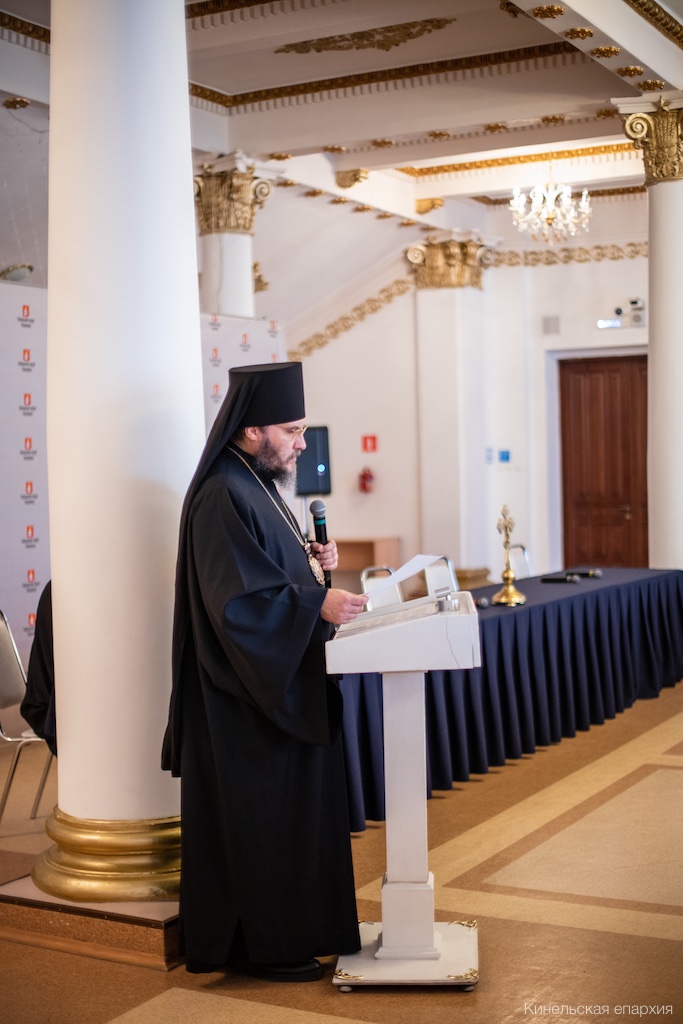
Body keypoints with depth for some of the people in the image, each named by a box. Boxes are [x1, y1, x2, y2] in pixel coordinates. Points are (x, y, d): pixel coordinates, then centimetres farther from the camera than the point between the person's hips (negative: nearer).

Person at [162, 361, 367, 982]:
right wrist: (317, 603, -28)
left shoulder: (258, 487, 12)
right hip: (245, 695, -10)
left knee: (289, 808, 16)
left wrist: (311, 561, 4)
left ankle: (288, 929, 28)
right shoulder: (222, 498, -20)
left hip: (278, 683, 10)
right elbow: (236, 600, -26)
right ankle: (263, 945, 13)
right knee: (261, 812, 0)